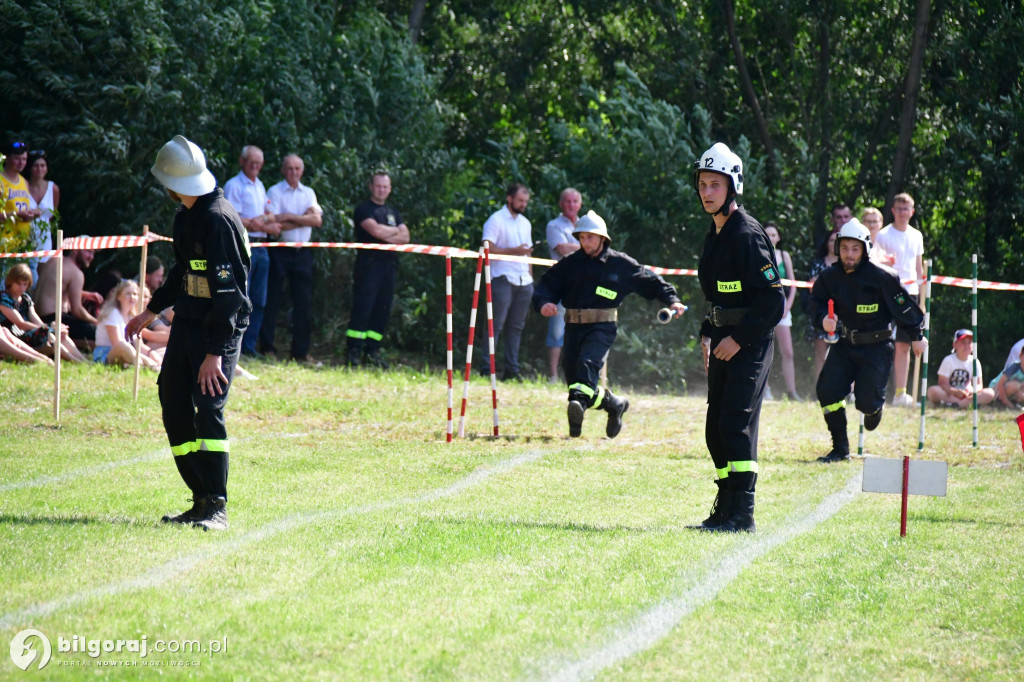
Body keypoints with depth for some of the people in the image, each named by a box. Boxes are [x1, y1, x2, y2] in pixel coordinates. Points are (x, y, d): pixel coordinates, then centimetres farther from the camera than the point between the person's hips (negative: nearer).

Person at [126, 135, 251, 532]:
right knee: (174, 405, 7)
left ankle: (217, 506, -10)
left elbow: (227, 291, -22)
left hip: (220, 328, -10)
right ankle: (202, 500, 13)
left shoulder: (219, 220, -20)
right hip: (187, 323, 10)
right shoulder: (186, 216, 10)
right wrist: (150, 313, 31)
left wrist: (215, 352, -25)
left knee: (208, 407, -15)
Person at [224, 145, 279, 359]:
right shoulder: (234, 185, -5)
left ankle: (249, 345, 12)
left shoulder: (260, 186, 19)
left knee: (259, 301, 7)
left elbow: (269, 215, 21)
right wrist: (265, 227, -12)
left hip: (261, 247, 8)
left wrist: (262, 219, -4)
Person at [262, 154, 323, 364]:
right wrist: (305, 219, -9)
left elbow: (317, 220, -2)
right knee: (272, 301, -2)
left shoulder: (308, 193, 13)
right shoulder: (275, 192, -1)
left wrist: (290, 217, -12)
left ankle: (301, 352, 8)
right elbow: (275, 224, -14)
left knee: (304, 303, 3)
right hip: (280, 251, -4)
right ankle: (267, 348, 4)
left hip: (302, 252, 4)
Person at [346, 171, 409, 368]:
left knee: (382, 310, 3)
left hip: (389, 265, 6)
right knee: (362, 307, -11)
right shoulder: (364, 209, 2)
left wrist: (385, 235, -7)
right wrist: (395, 231, 2)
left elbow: (405, 237, 10)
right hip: (368, 264, -6)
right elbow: (375, 229, -15)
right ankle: (353, 352, -12)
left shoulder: (393, 212, 21)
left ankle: (372, 351, 7)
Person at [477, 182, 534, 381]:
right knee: (496, 325, -8)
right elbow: (488, 248, -13)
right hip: (503, 280, -7)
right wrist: (513, 251, -18)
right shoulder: (496, 220, -3)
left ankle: (512, 369, 10)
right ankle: (486, 369, -7)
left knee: (516, 327, 7)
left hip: (523, 282, 7)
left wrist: (530, 276, 17)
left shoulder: (525, 223, 20)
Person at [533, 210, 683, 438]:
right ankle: (614, 404, 25)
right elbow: (546, 286, 5)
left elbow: (650, 282, 13)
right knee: (572, 374, 2)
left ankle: (579, 402, -51)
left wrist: (671, 300, 2)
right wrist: (543, 303, -17)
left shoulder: (620, 264, 4)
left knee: (588, 361, -29)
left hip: (602, 327, -4)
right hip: (574, 326, 4)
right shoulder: (569, 263, 7)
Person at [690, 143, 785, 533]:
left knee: (736, 424, -13)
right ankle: (725, 507, 18)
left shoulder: (747, 234, -15)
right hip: (725, 342, 9)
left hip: (750, 344, -9)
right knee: (716, 428, 10)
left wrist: (739, 339, -18)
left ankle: (741, 514, -11)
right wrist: (708, 335, 14)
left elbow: (773, 298, -18)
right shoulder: (715, 235, 13)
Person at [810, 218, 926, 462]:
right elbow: (816, 304, 2)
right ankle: (840, 449, 1)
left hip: (876, 348, -4)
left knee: (866, 402, -9)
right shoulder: (830, 277, -4)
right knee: (827, 390, -13)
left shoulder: (881, 277, -16)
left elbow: (904, 307, -6)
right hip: (844, 344, 4)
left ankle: (875, 407, 34)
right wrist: (823, 320, -22)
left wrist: (915, 337, 4)